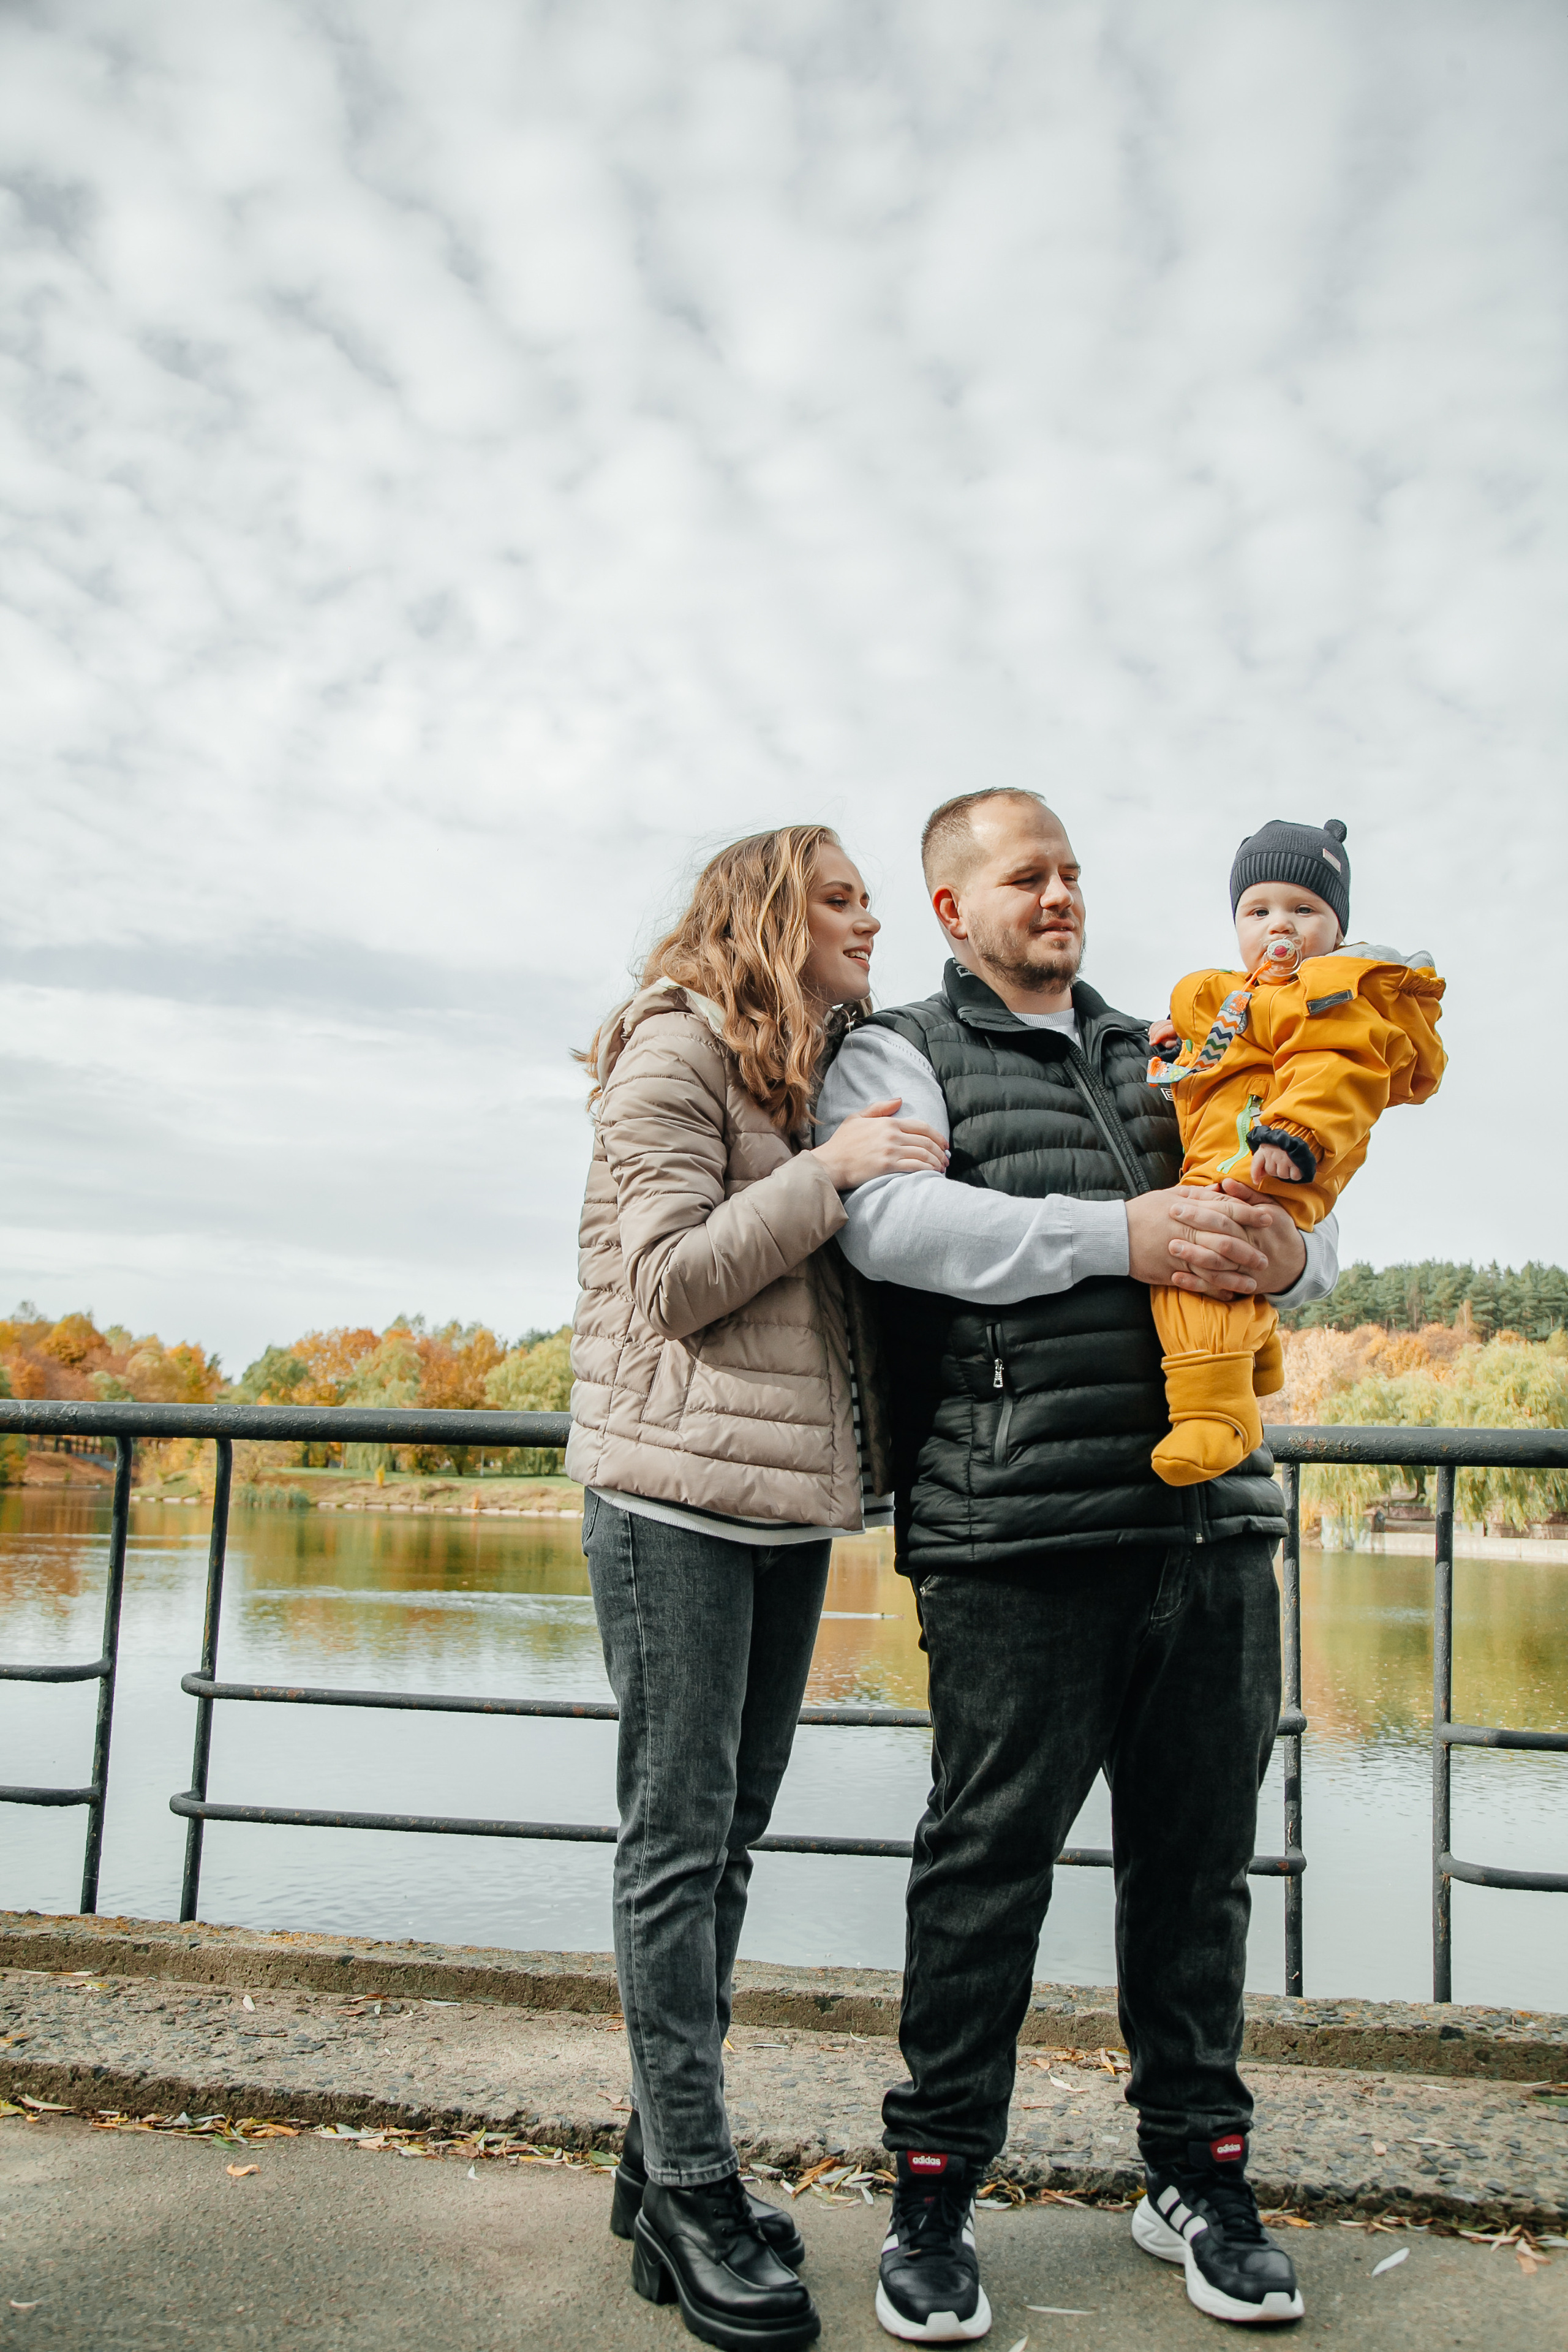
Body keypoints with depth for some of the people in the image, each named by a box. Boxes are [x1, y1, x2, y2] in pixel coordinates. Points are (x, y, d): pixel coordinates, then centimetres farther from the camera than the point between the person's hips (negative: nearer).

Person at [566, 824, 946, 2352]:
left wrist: (890, 1190, 7)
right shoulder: (676, 1050, -6)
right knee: (680, 1838, -2)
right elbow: (669, 1278, -12)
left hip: (791, 1496, 8)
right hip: (678, 1491, -8)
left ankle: (663, 2159, 23)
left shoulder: (821, 1074, 19)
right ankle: (692, 2197, 9)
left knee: (731, 1832, 11)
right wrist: (829, 1177, -17)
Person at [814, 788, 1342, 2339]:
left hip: (1212, 1515, 5)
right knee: (991, 1853, 1)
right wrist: (1120, 1236, -21)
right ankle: (934, 2194, 18)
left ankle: (1197, 2168, 29)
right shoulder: (898, 1060, 6)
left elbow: (1301, 1217, 20)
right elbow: (891, 1218, -14)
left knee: (1197, 1850, 13)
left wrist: (1290, 1256, -6)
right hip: (1018, 1528, -5)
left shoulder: (1164, 1057, 24)